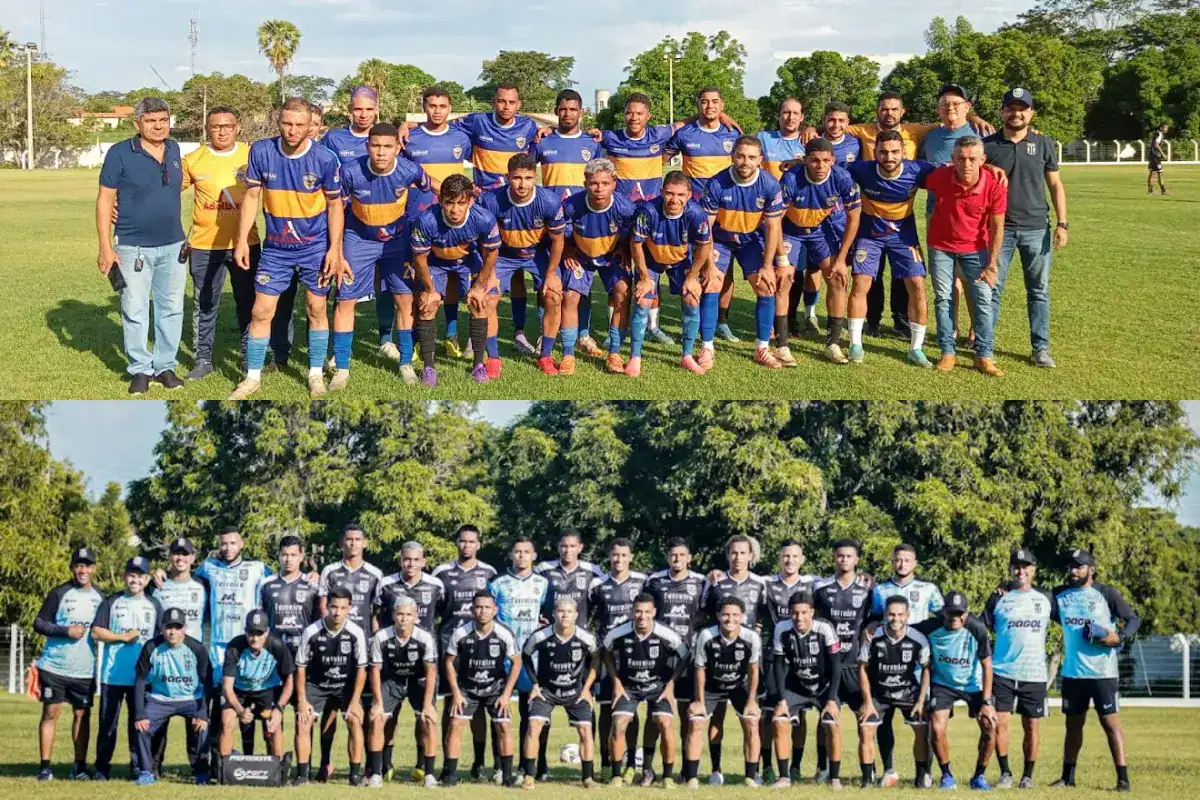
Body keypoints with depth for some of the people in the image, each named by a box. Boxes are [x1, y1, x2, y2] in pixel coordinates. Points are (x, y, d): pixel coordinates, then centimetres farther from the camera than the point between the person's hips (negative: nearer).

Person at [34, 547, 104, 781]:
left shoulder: (100, 597, 7)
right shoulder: (59, 593, -4)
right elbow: (38, 623, -6)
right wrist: (66, 631, -17)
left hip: (85, 670, 3)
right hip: (54, 666, -3)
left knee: (83, 715, 5)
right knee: (50, 713, -1)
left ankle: (80, 766, 12)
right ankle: (45, 767, 1)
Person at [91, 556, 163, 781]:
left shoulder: (154, 605, 10)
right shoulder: (112, 602, 5)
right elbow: (96, 632, -1)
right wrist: (123, 637, -11)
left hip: (142, 675, 1)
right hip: (113, 674, -1)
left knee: (140, 722, 3)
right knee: (108, 721, 3)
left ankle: (140, 767, 7)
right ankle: (101, 767, 8)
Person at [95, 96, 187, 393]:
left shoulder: (175, 150, 4)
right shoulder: (120, 153, -10)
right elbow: (104, 200, -8)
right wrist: (105, 246, -12)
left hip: (173, 246, 4)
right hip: (134, 247, -4)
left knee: (171, 308, 9)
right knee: (135, 310, 1)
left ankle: (165, 366, 20)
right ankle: (140, 369, 12)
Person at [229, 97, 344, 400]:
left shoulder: (325, 159, -15)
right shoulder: (261, 151, -11)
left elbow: (335, 205, -4)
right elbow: (251, 196, -2)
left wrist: (335, 249, -7)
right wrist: (242, 240, -5)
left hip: (315, 246, -1)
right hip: (275, 247, 1)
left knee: (317, 310, 8)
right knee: (261, 312, 1)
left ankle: (316, 375, 22)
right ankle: (253, 376, 14)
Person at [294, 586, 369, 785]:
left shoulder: (355, 633, -18)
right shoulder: (311, 632, -19)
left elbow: (361, 668, -9)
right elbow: (301, 667, -7)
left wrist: (354, 701, -13)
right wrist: (301, 700, -10)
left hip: (346, 685, 0)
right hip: (316, 684, 0)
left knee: (355, 720, -18)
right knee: (302, 722, -13)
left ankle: (356, 773, -9)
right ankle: (302, 774, -4)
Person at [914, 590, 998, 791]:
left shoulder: (977, 629, -24)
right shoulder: (930, 628, -22)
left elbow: (986, 665, -16)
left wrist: (987, 702, -16)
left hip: (973, 684, 0)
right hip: (943, 683, 0)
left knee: (989, 726, -13)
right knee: (937, 729, -16)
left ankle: (979, 776, 7)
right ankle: (946, 775, 7)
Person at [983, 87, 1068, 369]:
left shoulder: (1043, 144, 4)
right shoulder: (987, 145, 0)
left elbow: (1055, 185, 8)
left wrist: (1062, 223, 1)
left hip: (1036, 229, 1)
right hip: (999, 228, -1)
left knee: (1039, 291, 5)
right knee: (993, 288, 1)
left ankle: (1040, 348, 11)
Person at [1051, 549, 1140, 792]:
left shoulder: (1106, 593, -5)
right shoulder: (1060, 595, 6)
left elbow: (1134, 619, -3)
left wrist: (1119, 637, -21)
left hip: (1102, 672, -4)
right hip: (1072, 672, 5)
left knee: (1110, 723, -6)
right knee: (1073, 725, 14)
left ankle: (1123, 778, -5)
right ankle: (1068, 776, 23)